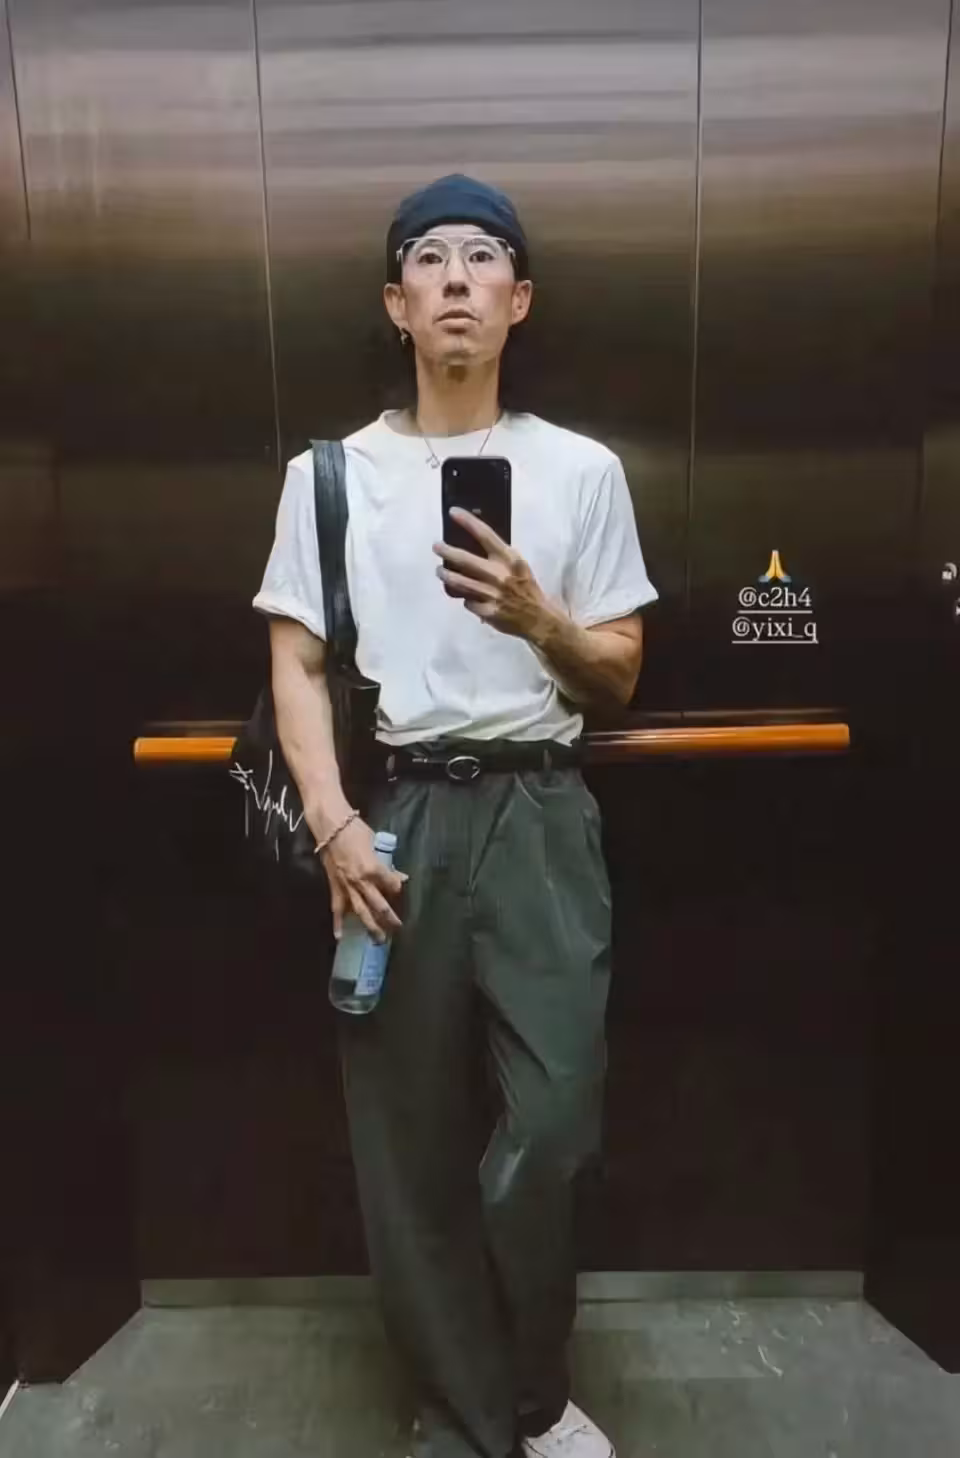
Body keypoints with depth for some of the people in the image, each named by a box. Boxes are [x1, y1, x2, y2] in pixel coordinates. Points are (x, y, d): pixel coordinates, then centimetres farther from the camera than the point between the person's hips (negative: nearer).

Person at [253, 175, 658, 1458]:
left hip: (537, 812, 0)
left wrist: (538, 618, -12)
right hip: (393, 815, 1)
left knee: (555, 1117, -3)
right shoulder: (329, 473, 7)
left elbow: (619, 681, 8)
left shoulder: (582, 469, 8)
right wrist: (333, 822, -10)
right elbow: (297, 665, 3)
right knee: (410, 1138, 6)